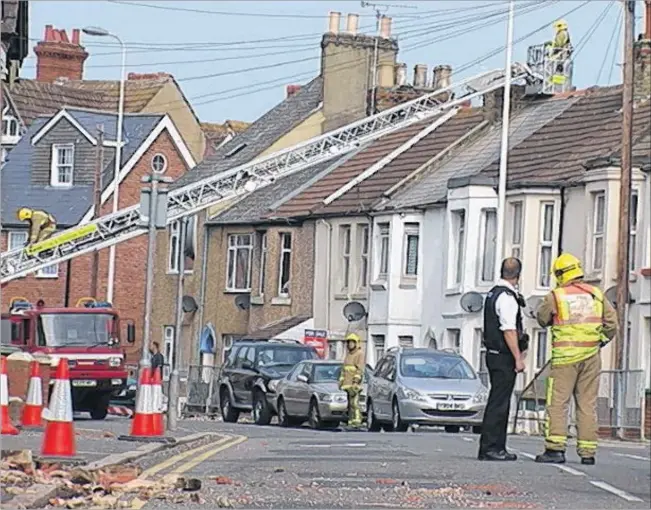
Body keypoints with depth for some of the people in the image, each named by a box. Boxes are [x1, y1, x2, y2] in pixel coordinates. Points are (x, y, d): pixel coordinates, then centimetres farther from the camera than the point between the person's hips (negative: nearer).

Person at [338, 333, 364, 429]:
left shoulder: (360, 354, -3)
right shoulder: (348, 355, 22)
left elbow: (360, 369, -12)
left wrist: (356, 381, -21)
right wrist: (341, 381, 19)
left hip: (354, 384, -8)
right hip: (347, 384, 8)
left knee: (354, 403, -15)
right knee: (349, 404, 6)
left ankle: (356, 421, -20)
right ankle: (350, 422, 7)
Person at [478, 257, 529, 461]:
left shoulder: (493, 294, 15)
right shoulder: (507, 297, -17)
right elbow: (508, 331, -21)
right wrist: (518, 358, -19)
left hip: (494, 354, 10)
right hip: (504, 356, -10)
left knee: (499, 401, 14)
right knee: (498, 403, -8)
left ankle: (497, 447, 18)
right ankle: (489, 447, -8)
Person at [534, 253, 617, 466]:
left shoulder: (555, 296, -4)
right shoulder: (596, 294, 6)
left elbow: (542, 319, 10)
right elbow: (611, 322, 7)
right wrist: (603, 339, 22)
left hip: (565, 355, -4)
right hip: (591, 356, 4)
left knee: (557, 402, -1)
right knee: (587, 404, 7)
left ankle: (555, 448, -10)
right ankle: (588, 452, 6)